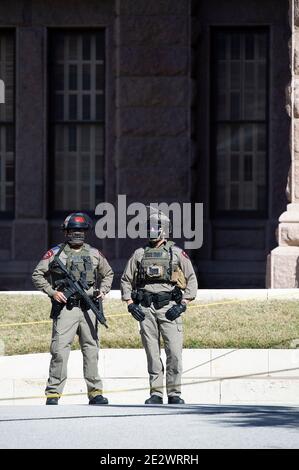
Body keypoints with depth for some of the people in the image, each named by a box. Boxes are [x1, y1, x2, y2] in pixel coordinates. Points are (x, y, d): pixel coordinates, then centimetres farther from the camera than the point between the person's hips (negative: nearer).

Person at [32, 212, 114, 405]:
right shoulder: (55, 253, 3)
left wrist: (103, 290, 10)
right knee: (60, 350, -8)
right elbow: (37, 275, 5)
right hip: (65, 308, -3)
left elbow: (108, 274, 27)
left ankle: (95, 392, 10)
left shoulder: (94, 254, 13)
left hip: (89, 308, 3)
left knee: (91, 350, 5)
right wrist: (52, 292, -5)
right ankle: (53, 393, -5)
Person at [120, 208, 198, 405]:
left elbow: (191, 280, 5)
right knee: (152, 354, 3)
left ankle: (174, 393, -3)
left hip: (169, 308, -2)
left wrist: (182, 305, -5)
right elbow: (126, 280, 17)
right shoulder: (139, 254, 12)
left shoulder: (177, 254, 6)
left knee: (175, 352, -9)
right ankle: (156, 394, 7)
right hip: (145, 309, 2)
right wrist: (131, 305, 4)